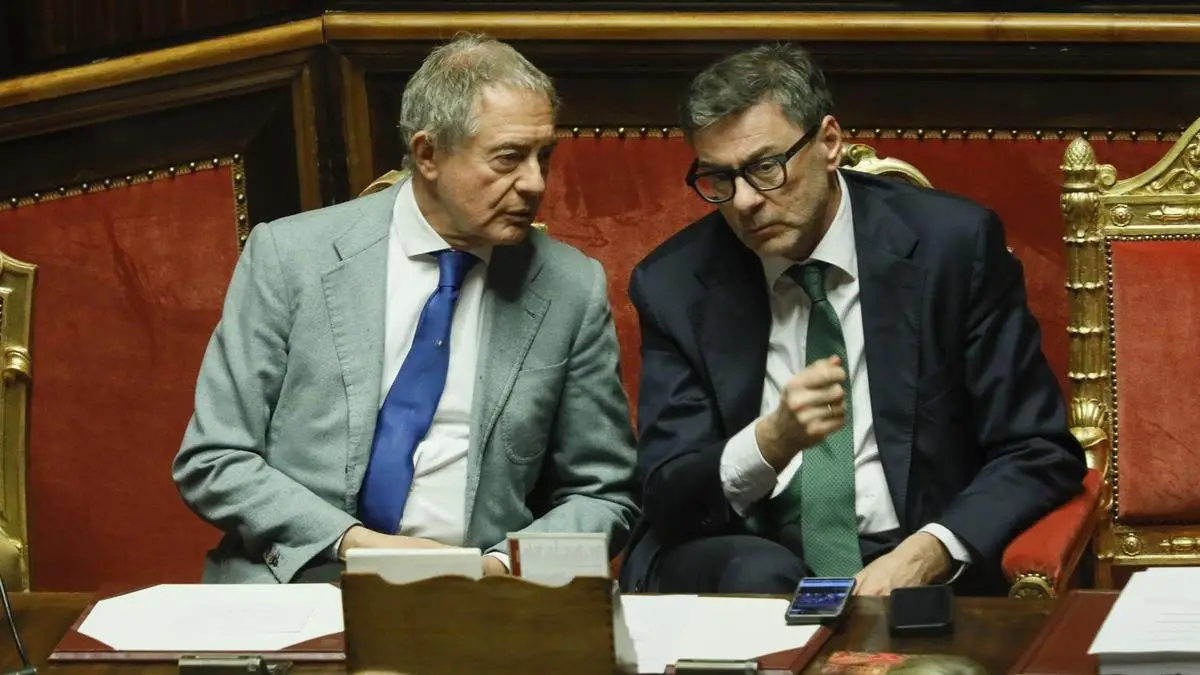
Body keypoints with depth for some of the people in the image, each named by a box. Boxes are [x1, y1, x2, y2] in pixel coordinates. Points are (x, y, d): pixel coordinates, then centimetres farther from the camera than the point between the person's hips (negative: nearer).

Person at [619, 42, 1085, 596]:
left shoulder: (953, 243, -3)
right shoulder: (673, 285, 1)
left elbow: (1041, 452, -1)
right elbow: (668, 498, -2)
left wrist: (929, 553, -18)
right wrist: (773, 441, -23)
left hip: (905, 560, 0)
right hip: (743, 562, 0)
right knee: (757, 573, -33)